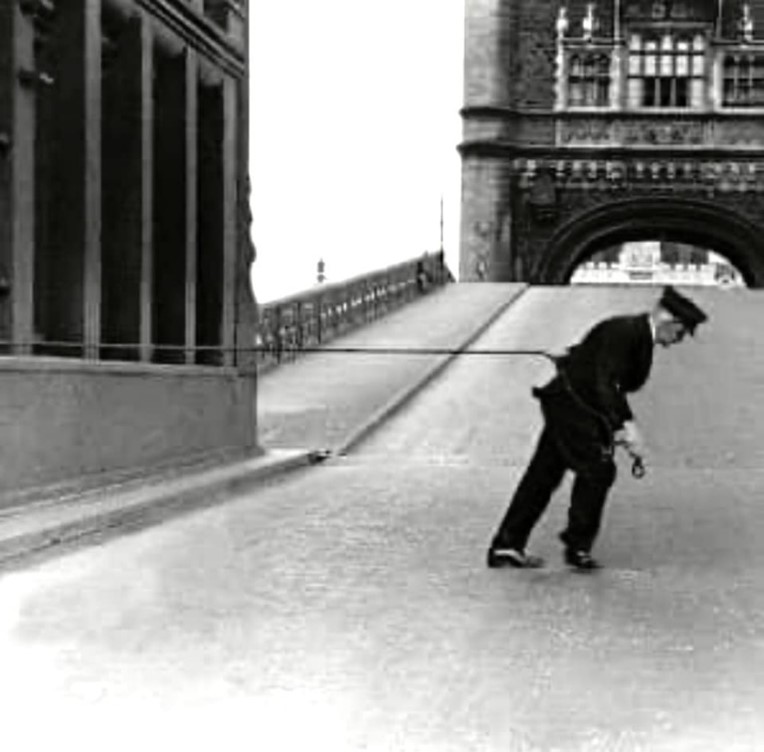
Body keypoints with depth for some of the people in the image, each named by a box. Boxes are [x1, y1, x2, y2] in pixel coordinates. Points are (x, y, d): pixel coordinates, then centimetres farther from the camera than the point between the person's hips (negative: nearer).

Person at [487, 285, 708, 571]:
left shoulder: (639, 337, 10)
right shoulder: (622, 331, -20)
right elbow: (605, 385, -29)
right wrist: (627, 427, -35)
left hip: (578, 405, 9)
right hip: (568, 400, -9)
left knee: (544, 473, 9)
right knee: (598, 469, -11)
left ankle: (506, 547, 14)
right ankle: (577, 547, 0)